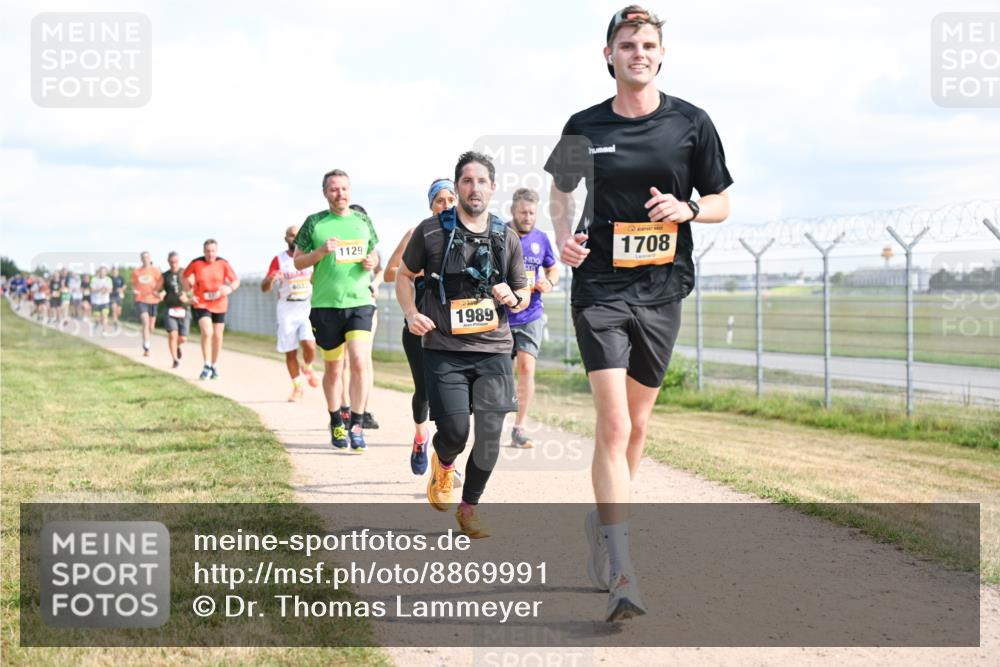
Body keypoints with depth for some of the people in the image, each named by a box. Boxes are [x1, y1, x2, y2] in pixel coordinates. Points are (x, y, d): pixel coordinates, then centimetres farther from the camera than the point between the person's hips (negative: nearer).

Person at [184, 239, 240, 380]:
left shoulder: (223, 264, -6)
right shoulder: (196, 264, -8)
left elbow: (236, 281, -1)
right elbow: (185, 277, 9)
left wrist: (230, 289, -23)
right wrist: (190, 294, -1)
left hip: (219, 305, 2)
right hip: (201, 304, -2)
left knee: (217, 336, 9)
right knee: (207, 332, -20)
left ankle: (215, 366, 28)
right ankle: (206, 366, -10)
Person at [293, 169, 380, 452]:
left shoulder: (363, 220, 10)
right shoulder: (314, 223, 2)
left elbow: (373, 253, 24)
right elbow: (298, 261, 5)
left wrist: (372, 262, 0)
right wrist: (321, 251, -13)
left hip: (360, 301, 1)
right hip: (326, 304, -1)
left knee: (360, 361, -16)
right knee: (333, 368, 8)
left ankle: (356, 425, -8)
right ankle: (336, 423, 26)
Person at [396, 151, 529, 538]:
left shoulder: (507, 238, 9)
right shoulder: (431, 231, 1)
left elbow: (523, 295, 17)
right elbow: (404, 275, 12)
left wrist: (513, 298, -7)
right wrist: (411, 313, -5)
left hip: (493, 350, 2)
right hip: (444, 350, -2)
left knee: (490, 434, -5)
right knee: (454, 432, -10)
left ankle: (469, 508, 15)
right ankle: (443, 465, 27)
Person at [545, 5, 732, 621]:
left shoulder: (692, 124, 2)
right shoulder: (585, 127, 2)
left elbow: (722, 204, 8)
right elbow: (562, 189, 18)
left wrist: (687, 208, -13)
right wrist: (564, 236, -2)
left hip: (663, 289, 2)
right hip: (601, 287, -2)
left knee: (636, 422, 14)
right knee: (613, 423, -15)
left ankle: (603, 520, 40)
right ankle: (621, 574, -19)